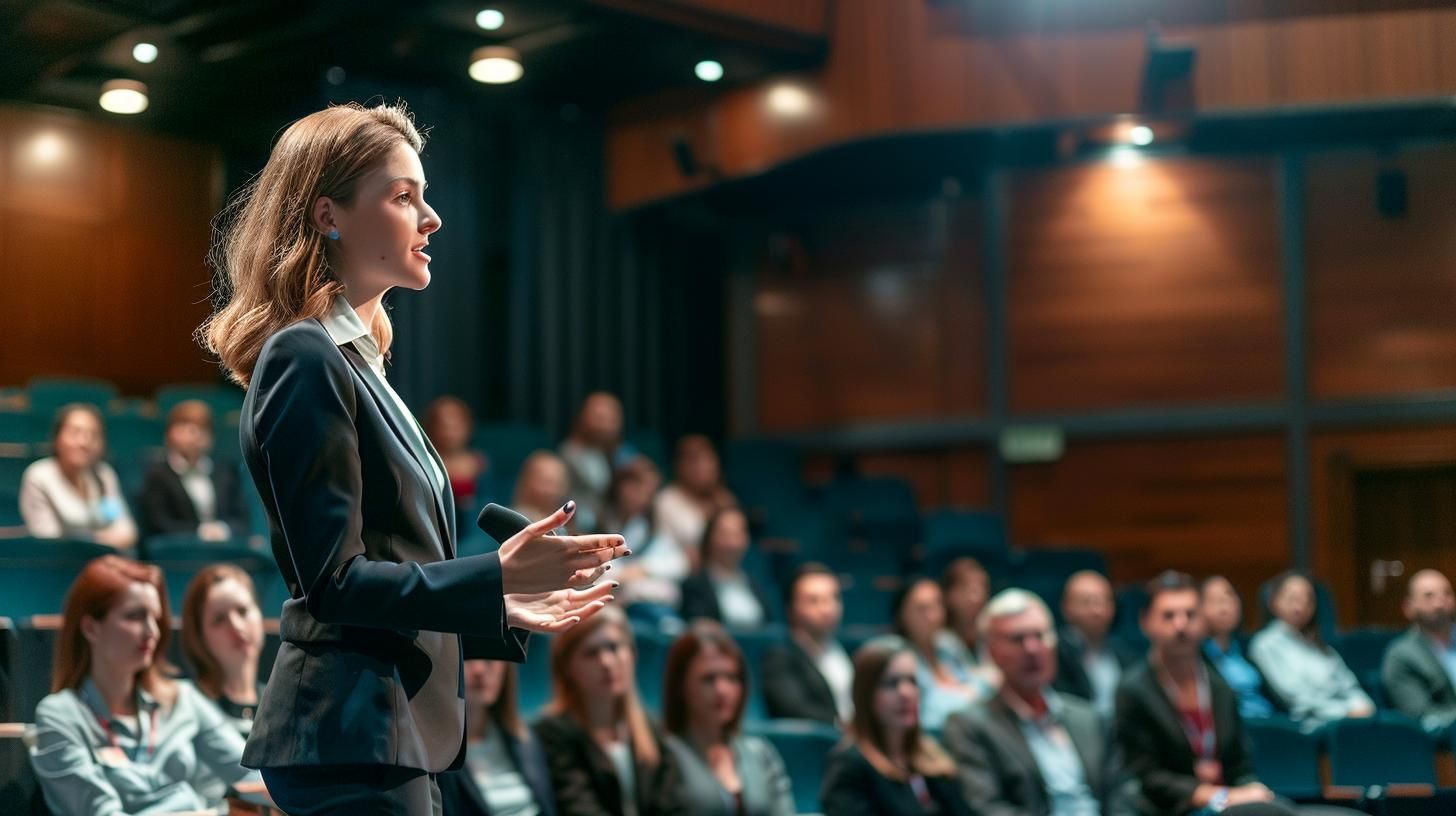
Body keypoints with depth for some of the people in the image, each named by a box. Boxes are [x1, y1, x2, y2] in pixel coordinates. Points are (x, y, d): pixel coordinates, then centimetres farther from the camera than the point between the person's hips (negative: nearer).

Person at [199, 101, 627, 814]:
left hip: (394, 733, 10)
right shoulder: (304, 359, -12)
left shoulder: (356, 360, 16)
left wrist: (505, 609, 17)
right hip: (351, 737, -10)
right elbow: (333, 582, -17)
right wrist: (496, 578, -22)